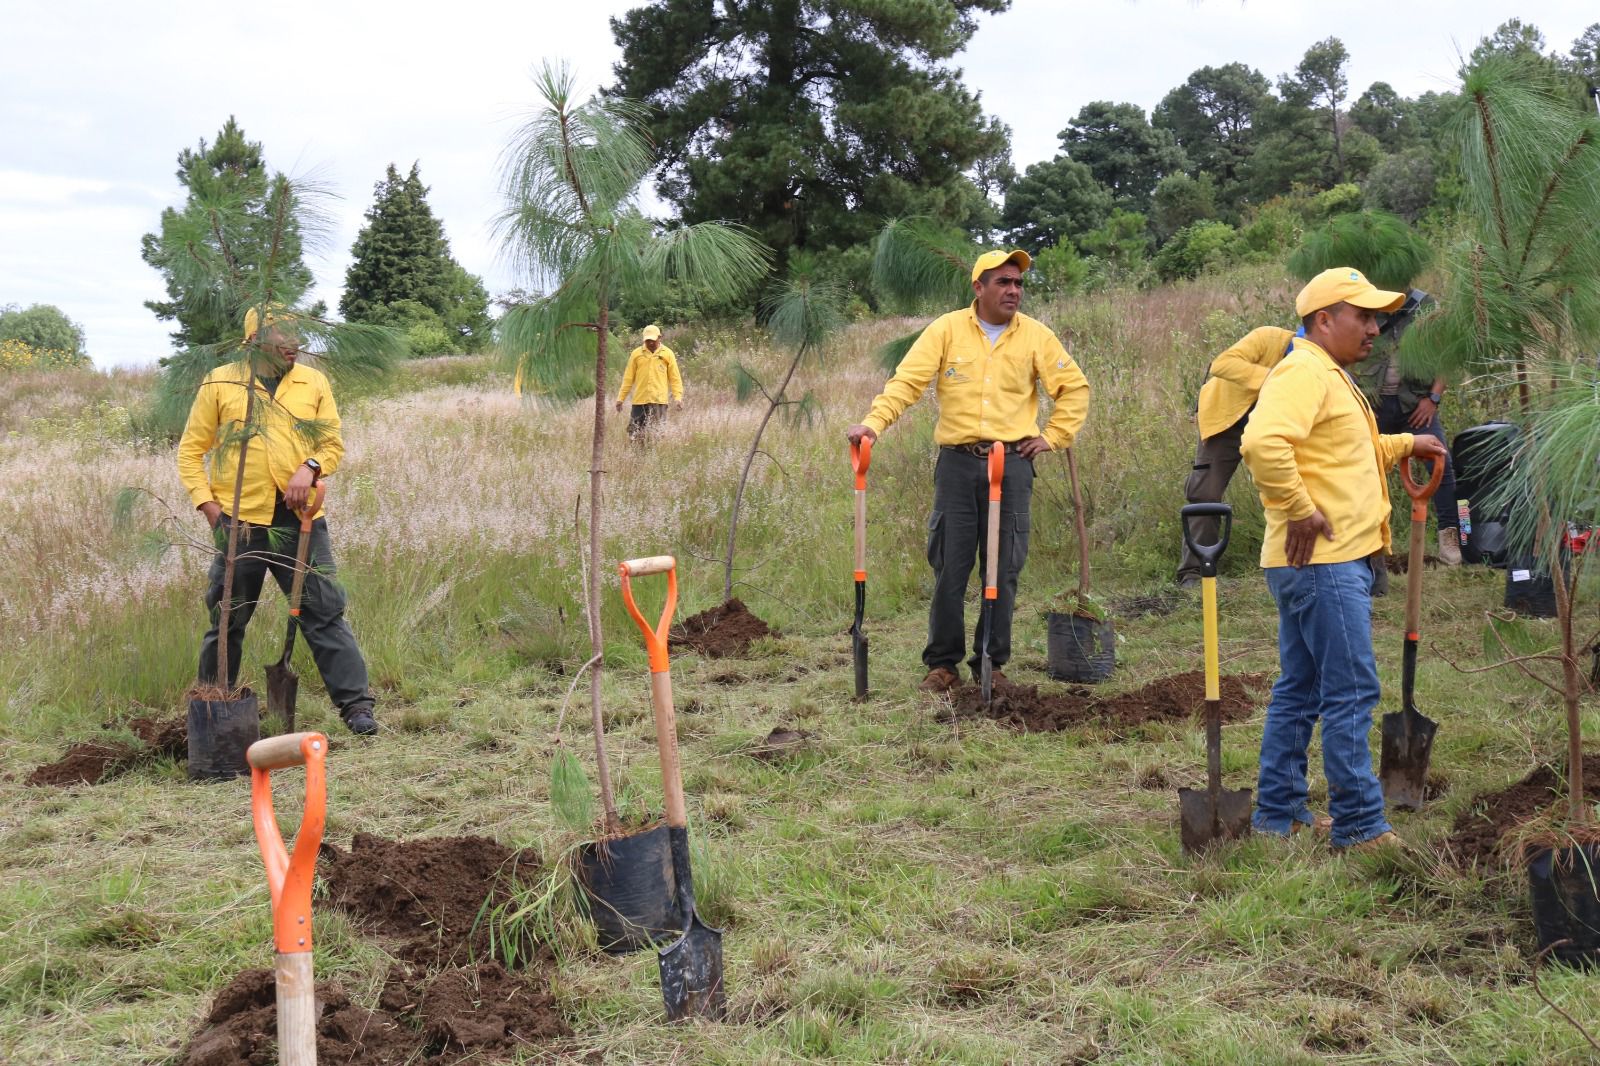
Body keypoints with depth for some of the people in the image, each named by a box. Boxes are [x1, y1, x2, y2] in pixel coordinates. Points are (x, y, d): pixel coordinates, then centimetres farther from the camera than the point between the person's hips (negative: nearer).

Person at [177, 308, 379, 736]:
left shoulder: (313, 383, 6)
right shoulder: (220, 383, 1)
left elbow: (333, 442, 10)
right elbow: (191, 451, 4)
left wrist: (310, 467, -11)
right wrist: (209, 508, -6)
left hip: (300, 522, 1)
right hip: (240, 524, -1)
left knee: (325, 613, 0)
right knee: (227, 621, 9)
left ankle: (355, 703, 4)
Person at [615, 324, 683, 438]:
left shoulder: (667, 354, 6)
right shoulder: (636, 353, 8)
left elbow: (675, 378, 5)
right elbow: (628, 378, 11)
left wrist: (678, 397, -6)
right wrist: (621, 398, 9)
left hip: (659, 400, -1)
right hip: (639, 400, 2)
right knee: (634, 430, -2)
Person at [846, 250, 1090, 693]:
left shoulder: (1036, 335, 5)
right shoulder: (947, 329, 1)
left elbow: (1074, 388, 13)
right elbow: (907, 380, -7)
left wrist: (1053, 437, 4)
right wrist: (873, 423, -20)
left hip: (1012, 463, 1)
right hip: (957, 462, -1)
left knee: (1003, 570, 4)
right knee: (950, 568, 1)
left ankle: (992, 663, 15)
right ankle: (942, 664, 11)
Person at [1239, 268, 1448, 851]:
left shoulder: (1328, 376, 21)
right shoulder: (1303, 373, -14)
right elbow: (1262, 443, -31)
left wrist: (1406, 444, 29)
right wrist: (1300, 510, -24)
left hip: (1326, 563, 11)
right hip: (1324, 562, -11)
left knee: (1299, 690, 14)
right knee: (1351, 692, -7)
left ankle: (1279, 812, 22)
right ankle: (1360, 825, -1)